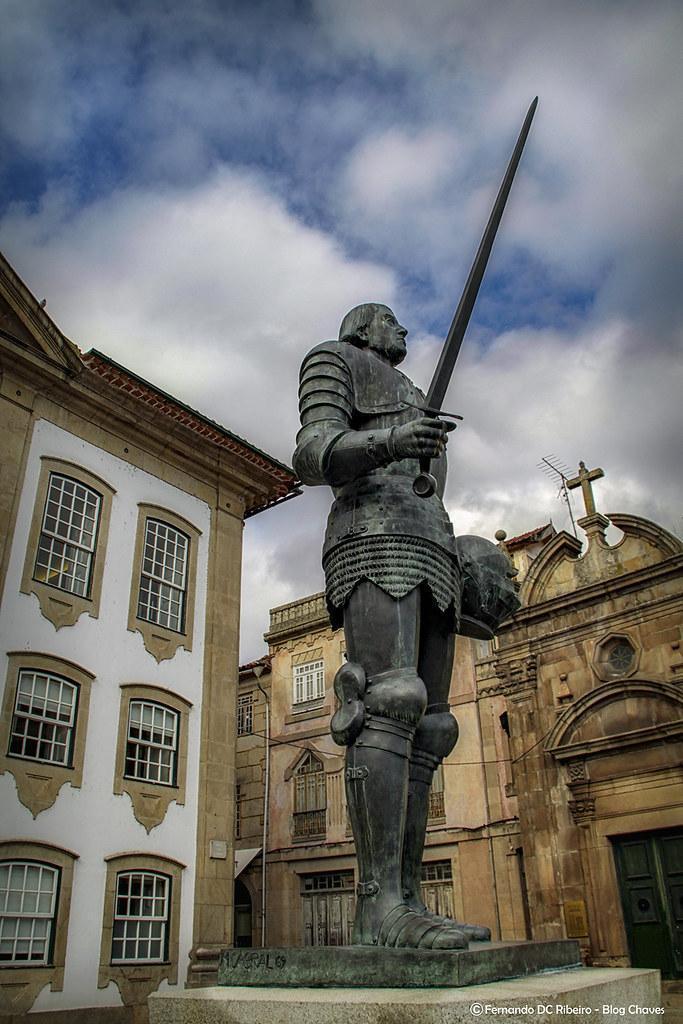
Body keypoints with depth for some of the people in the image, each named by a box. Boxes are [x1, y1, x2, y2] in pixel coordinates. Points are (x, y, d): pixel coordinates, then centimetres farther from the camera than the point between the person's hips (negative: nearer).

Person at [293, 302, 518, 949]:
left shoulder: (409, 401, 39)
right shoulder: (334, 357, 15)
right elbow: (314, 455, -4)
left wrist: (460, 566, 21)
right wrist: (389, 443, -24)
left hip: (431, 555, 8)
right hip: (374, 540, -8)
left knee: (425, 730, -3)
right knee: (389, 705, -24)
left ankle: (406, 902, -5)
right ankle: (379, 905, -27)